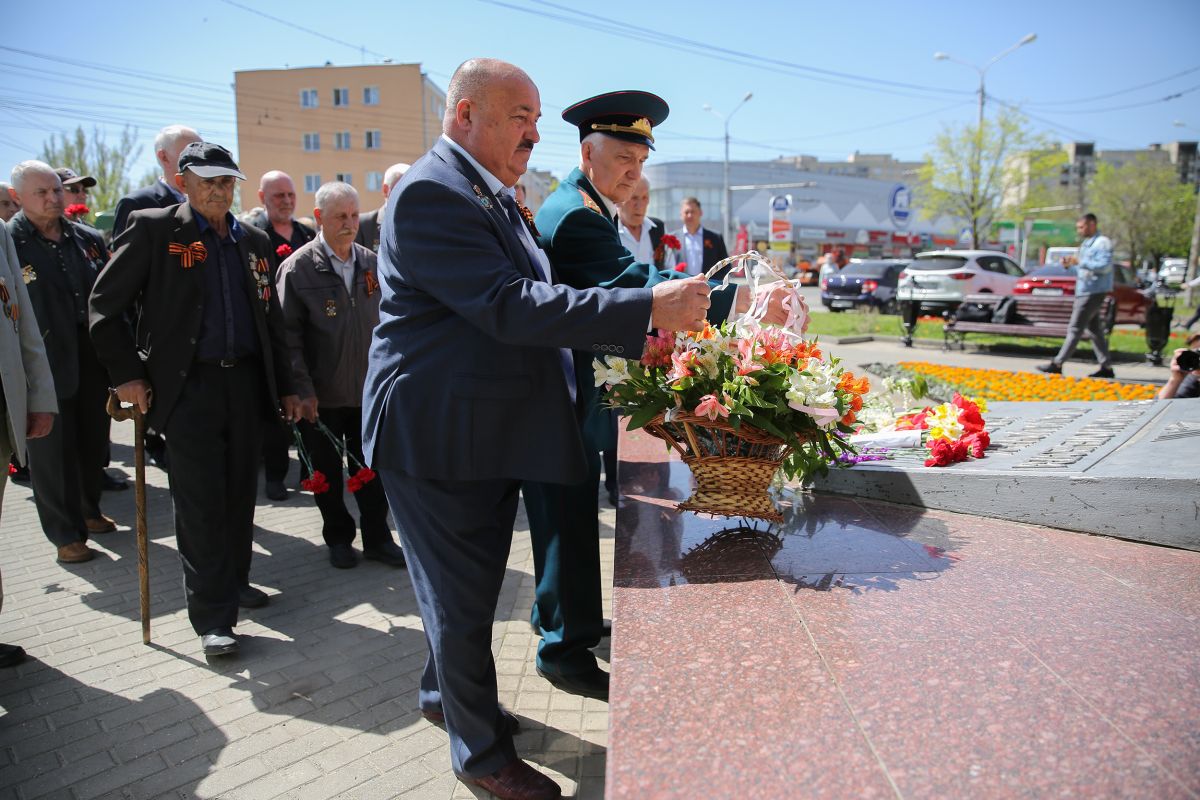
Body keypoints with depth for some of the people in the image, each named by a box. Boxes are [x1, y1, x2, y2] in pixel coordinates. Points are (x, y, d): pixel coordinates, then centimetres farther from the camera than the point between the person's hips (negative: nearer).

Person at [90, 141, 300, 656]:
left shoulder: (253, 242, 13)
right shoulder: (153, 229, -1)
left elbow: (271, 320, 16)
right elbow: (105, 306, -1)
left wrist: (286, 386, 13)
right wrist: (127, 375, -7)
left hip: (247, 382, 5)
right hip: (189, 386, -4)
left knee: (240, 493, 12)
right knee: (200, 503, -3)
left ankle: (234, 581, 31)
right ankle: (211, 616, 5)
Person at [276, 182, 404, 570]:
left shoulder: (371, 264, 5)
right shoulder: (298, 267, -7)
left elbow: (386, 322, 13)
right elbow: (289, 334, -9)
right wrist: (302, 390, -13)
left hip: (368, 390, 3)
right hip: (322, 395, -3)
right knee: (328, 473, 11)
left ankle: (377, 538, 23)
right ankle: (338, 538, 28)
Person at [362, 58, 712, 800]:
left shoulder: (496, 195, 12)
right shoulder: (430, 194, -19)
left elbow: (524, 301, 16)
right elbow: (510, 307, -28)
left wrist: (632, 337, 5)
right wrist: (647, 307, -29)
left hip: (488, 430, 9)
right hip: (441, 436, -9)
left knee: (467, 585, 23)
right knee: (463, 595, 6)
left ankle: (446, 692, 45)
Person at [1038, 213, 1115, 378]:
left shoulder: (1102, 243, -11)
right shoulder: (1086, 243, 18)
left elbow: (1104, 266, -21)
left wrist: (1080, 261, -20)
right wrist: (1071, 264, 5)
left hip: (1093, 293, -10)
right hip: (1085, 292, 10)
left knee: (1075, 328, -7)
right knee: (1095, 330, 11)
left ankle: (1057, 364, -6)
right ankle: (1106, 367, 15)